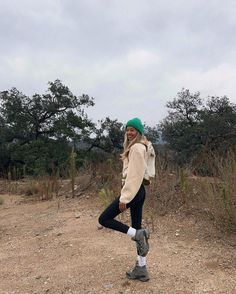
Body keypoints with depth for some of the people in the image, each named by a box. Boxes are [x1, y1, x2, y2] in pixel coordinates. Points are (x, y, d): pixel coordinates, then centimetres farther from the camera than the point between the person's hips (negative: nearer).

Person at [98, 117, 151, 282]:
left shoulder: (136, 147, -14)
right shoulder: (140, 147, 16)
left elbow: (134, 175, -20)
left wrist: (124, 198, -20)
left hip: (133, 191, -10)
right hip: (138, 191, 10)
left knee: (104, 219, -1)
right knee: (137, 228, 13)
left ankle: (137, 234, -7)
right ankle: (141, 269, 21)